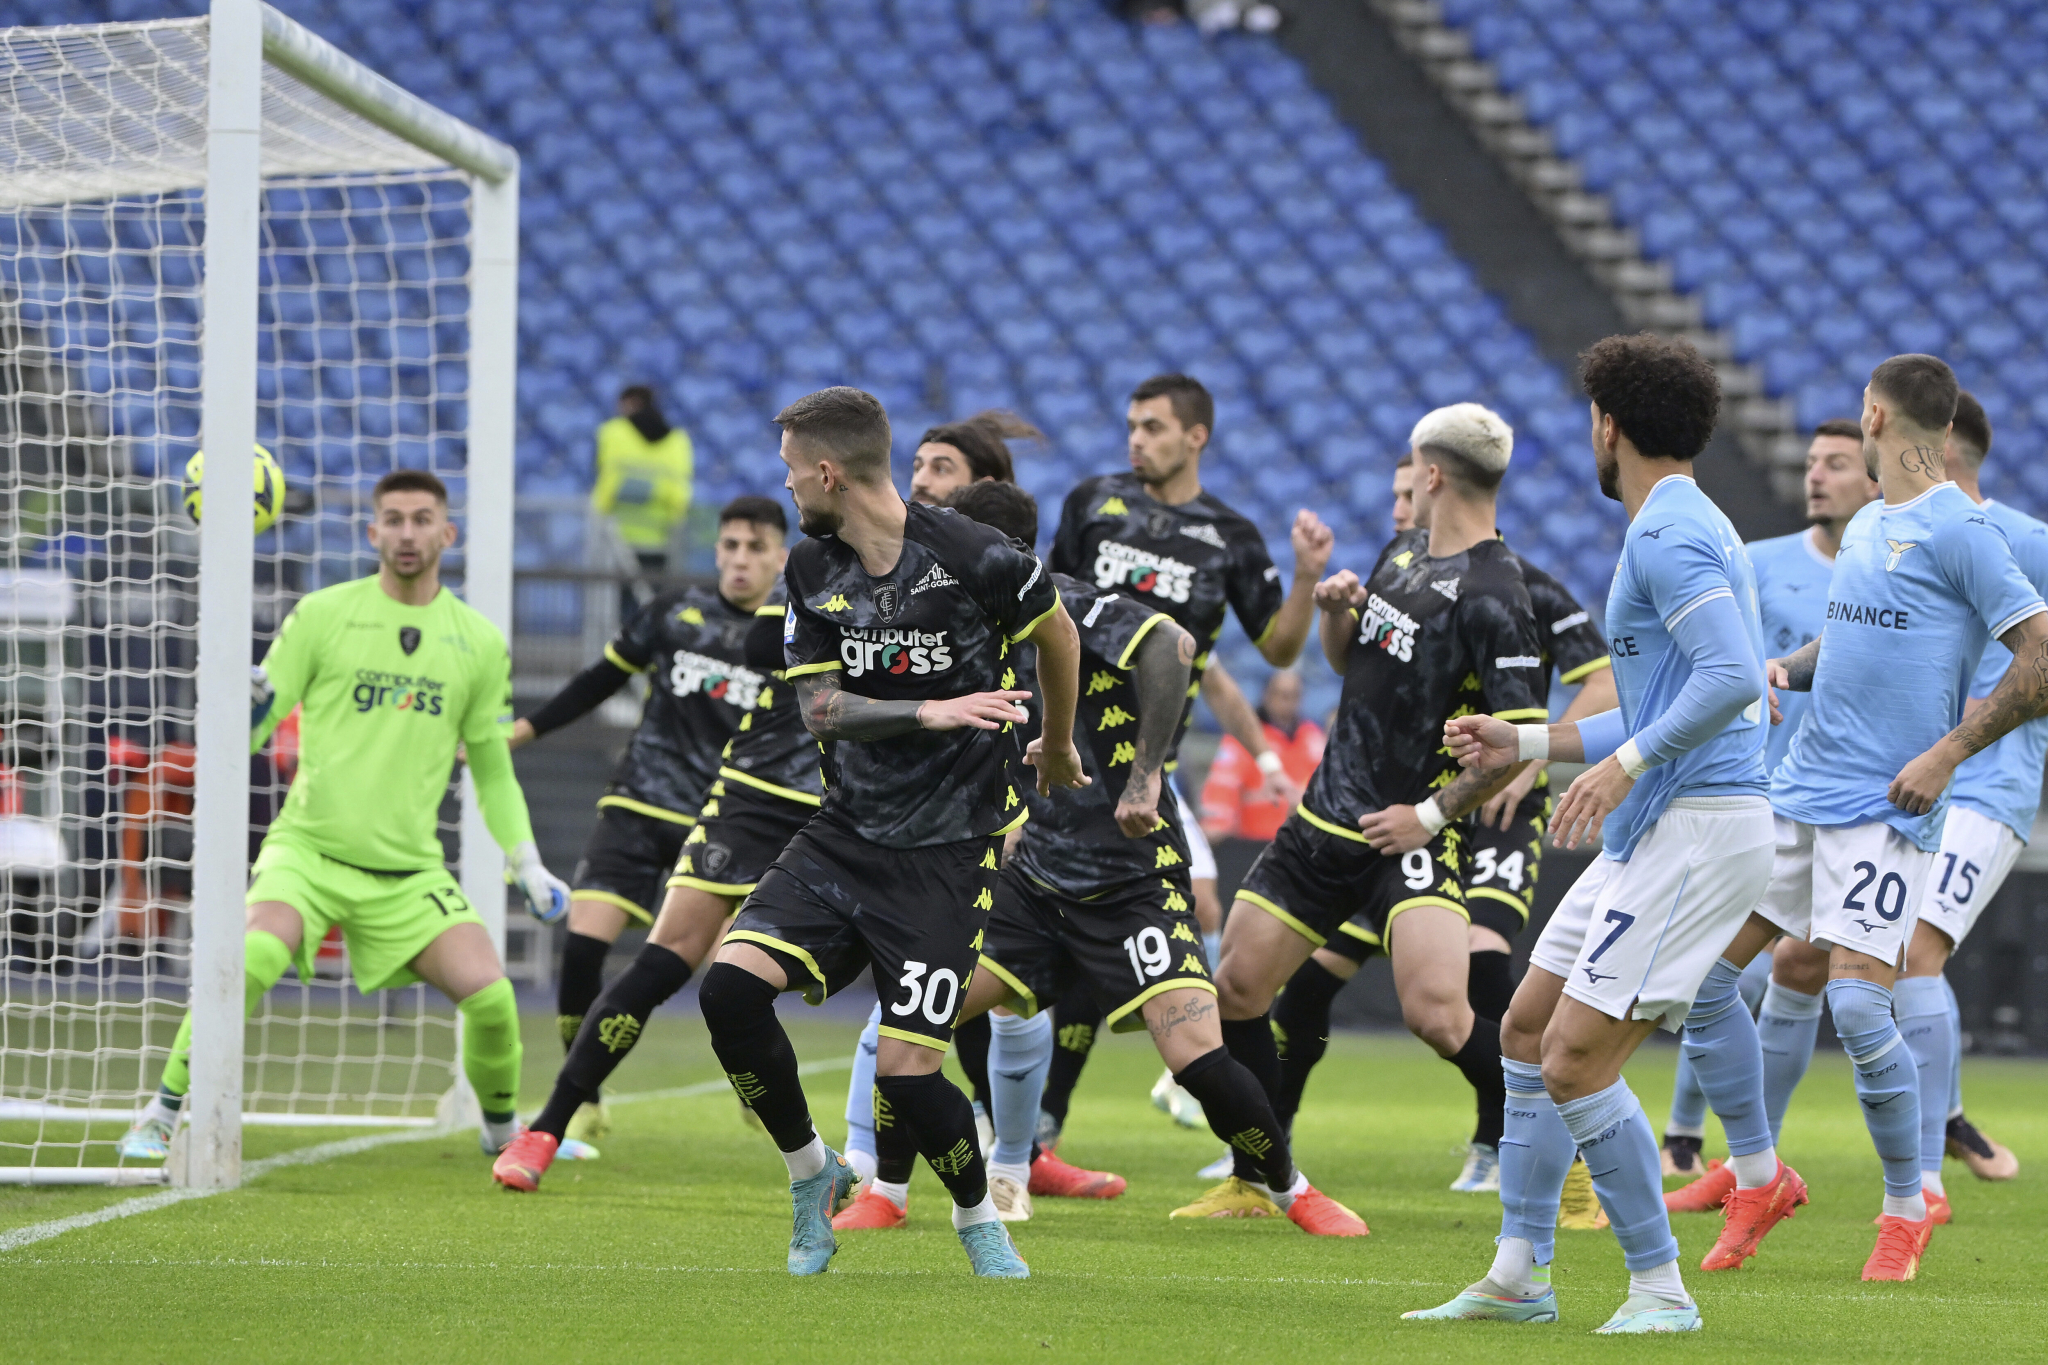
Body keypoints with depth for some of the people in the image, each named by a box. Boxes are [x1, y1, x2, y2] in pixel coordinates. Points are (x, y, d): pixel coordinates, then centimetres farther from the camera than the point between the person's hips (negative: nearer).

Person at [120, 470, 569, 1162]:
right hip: (309, 847, -2)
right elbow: (251, 731, -1)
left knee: (490, 994, -13)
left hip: (410, 868, 3)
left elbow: (492, 768, 16)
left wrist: (527, 864, 8)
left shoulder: (479, 643, 7)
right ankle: (162, 1116, -14)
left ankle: (502, 1127, 16)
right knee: (249, 961, -29)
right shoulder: (321, 616, -1)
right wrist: (245, 706, -24)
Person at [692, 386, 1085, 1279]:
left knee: (905, 1069, -12)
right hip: (844, 834, 5)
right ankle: (812, 1174, 6)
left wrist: (1057, 748, 21)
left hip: (950, 847, -5)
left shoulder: (974, 558, -12)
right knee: (731, 985, -15)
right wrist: (929, 712, -19)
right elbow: (819, 708, -2)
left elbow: (1057, 635, 6)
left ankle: (978, 1216, 17)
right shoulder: (811, 570, 3)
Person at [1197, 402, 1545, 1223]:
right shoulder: (1401, 555, 10)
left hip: (1409, 836, -9)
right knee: (1236, 987, 8)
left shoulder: (1491, 597, -17)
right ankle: (1253, 1183, 22)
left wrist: (1435, 811, -18)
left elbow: (1522, 737, -21)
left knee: (1437, 1010, -24)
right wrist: (1336, 610, 3)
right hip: (1326, 818, 9)